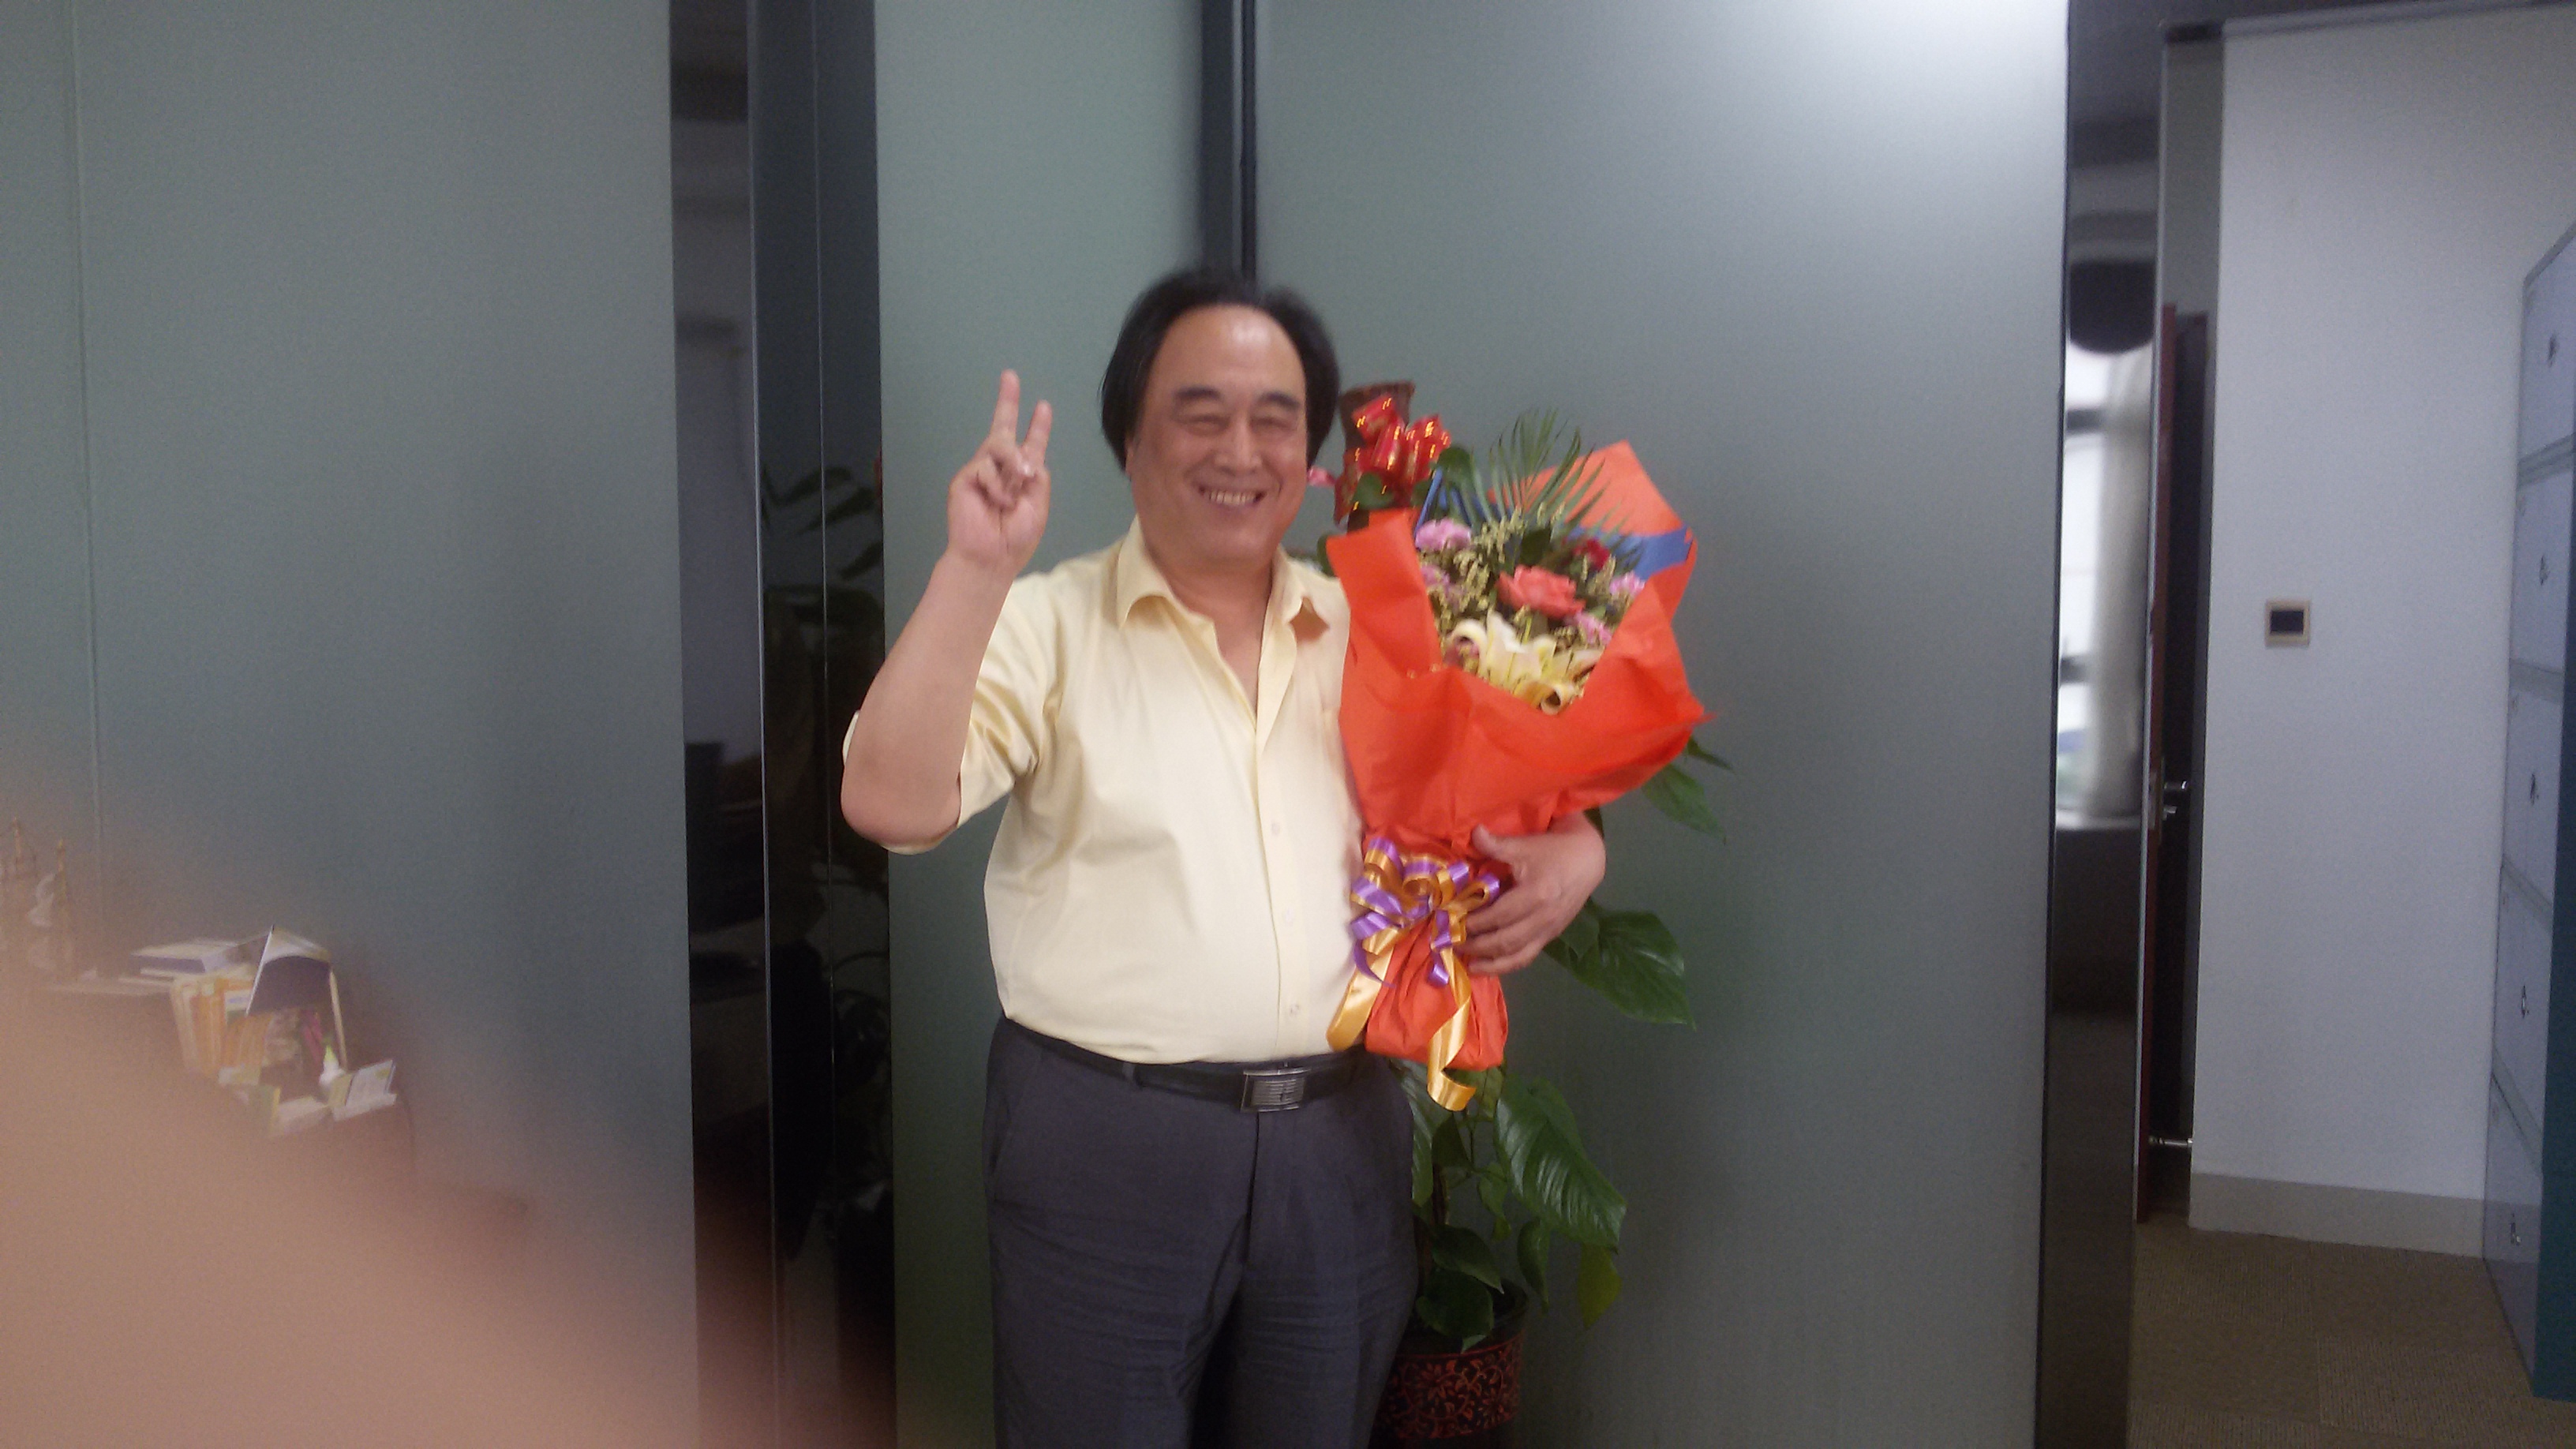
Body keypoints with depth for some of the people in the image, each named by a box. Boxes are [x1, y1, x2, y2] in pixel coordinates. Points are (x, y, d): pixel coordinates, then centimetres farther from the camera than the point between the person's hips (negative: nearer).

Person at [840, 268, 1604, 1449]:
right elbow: (892, 805, -17)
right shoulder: (1046, 624, -4)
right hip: (1105, 1139, -3)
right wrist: (974, 568, -24)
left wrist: (1569, 854, -6)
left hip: (1342, 1141, 4)